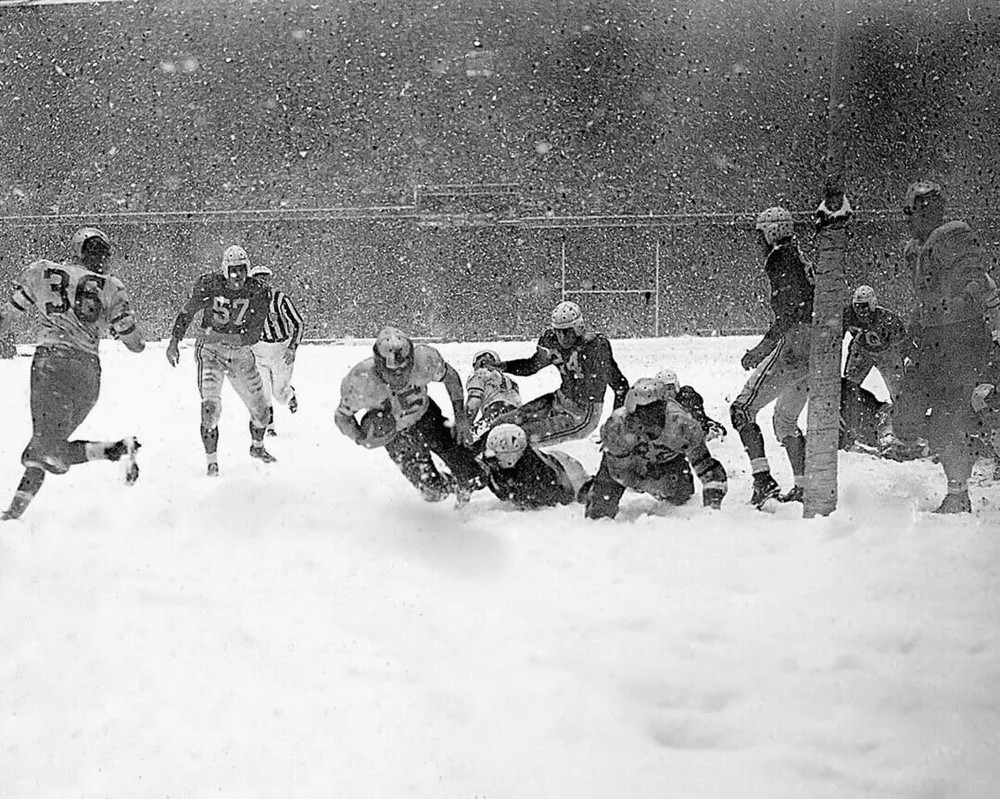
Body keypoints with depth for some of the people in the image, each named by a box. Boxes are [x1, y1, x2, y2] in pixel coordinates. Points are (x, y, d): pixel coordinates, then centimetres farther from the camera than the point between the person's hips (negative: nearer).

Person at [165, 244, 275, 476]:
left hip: (241, 354, 3)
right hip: (210, 352, -3)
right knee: (211, 404, -21)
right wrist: (174, 341, -8)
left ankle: (257, 447, 39)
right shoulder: (209, 285, -13)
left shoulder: (258, 293, -10)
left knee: (260, 407, 9)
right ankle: (212, 461, -10)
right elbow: (187, 312, -1)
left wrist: (223, 337, -19)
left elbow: (254, 334, -11)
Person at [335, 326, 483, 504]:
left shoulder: (424, 359, -33)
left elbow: (450, 376, -10)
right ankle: (446, 487, 32)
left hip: (426, 415, 1)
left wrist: (461, 417, -12)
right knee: (434, 492, -6)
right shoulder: (361, 381, -36)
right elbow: (342, 416, -18)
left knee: (474, 479, 0)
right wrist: (362, 439, -35)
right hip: (395, 434, -1)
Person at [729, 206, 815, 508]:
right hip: (812, 355, 10)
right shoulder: (802, 261, 20)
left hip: (791, 352, -10)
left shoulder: (783, 262, -9)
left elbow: (791, 313, -20)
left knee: (742, 410, -6)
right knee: (786, 421, 22)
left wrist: (763, 348, -23)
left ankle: (764, 480, -16)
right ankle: (802, 487, 20)